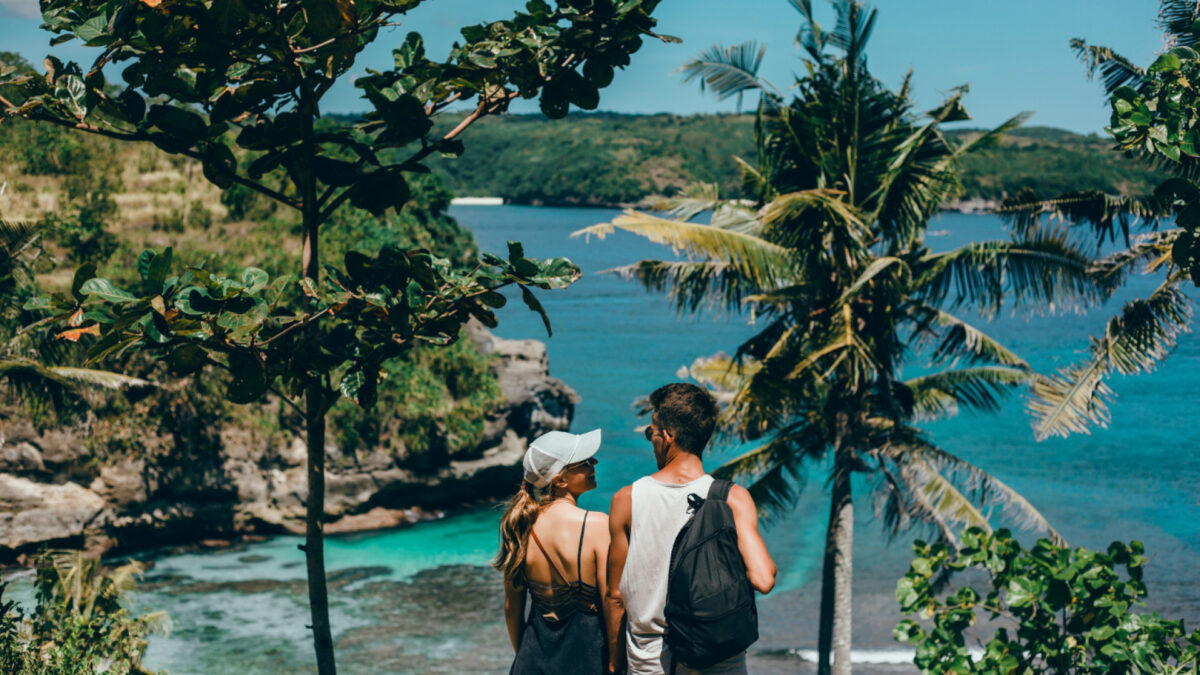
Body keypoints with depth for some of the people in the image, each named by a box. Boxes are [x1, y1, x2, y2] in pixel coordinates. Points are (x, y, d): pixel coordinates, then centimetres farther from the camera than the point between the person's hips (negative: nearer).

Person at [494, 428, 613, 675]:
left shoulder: (520, 526, -2)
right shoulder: (597, 525, -17)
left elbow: (512, 607, 6)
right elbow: (612, 602, -17)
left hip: (536, 655, 5)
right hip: (588, 654, -5)